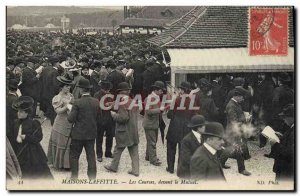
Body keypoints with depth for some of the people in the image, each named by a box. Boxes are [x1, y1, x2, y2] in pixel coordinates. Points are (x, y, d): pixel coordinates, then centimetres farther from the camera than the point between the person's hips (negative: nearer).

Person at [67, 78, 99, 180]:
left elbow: (71, 119, -17)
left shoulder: (77, 102, -17)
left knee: (74, 156, 10)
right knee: (91, 156, 10)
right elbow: (98, 117, 7)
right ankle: (92, 177, 14)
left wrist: (70, 110, 0)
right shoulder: (96, 102, -2)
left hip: (78, 134, -4)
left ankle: (74, 177, 13)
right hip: (91, 133, 4)